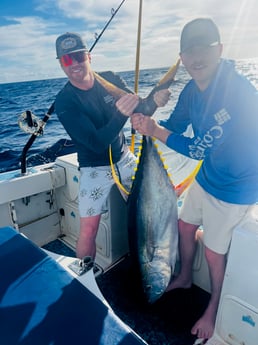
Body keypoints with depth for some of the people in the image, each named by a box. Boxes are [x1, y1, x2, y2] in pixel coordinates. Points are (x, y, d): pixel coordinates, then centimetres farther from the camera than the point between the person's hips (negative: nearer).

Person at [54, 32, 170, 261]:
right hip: (95, 169, -4)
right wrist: (121, 114, -38)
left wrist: (154, 101, -21)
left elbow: (138, 109, 1)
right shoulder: (64, 102, -16)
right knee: (88, 230, -4)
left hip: (125, 158, 5)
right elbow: (96, 143, -24)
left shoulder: (110, 79, -3)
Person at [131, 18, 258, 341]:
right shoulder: (193, 88, -5)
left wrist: (155, 131, -22)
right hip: (206, 176, 8)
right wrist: (147, 121, -16)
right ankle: (184, 278, 50)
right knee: (185, 226, 20)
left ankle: (213, 310, 38)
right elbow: (174, 124, 4)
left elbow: (199, 148, -28)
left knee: (213, 253, 7)